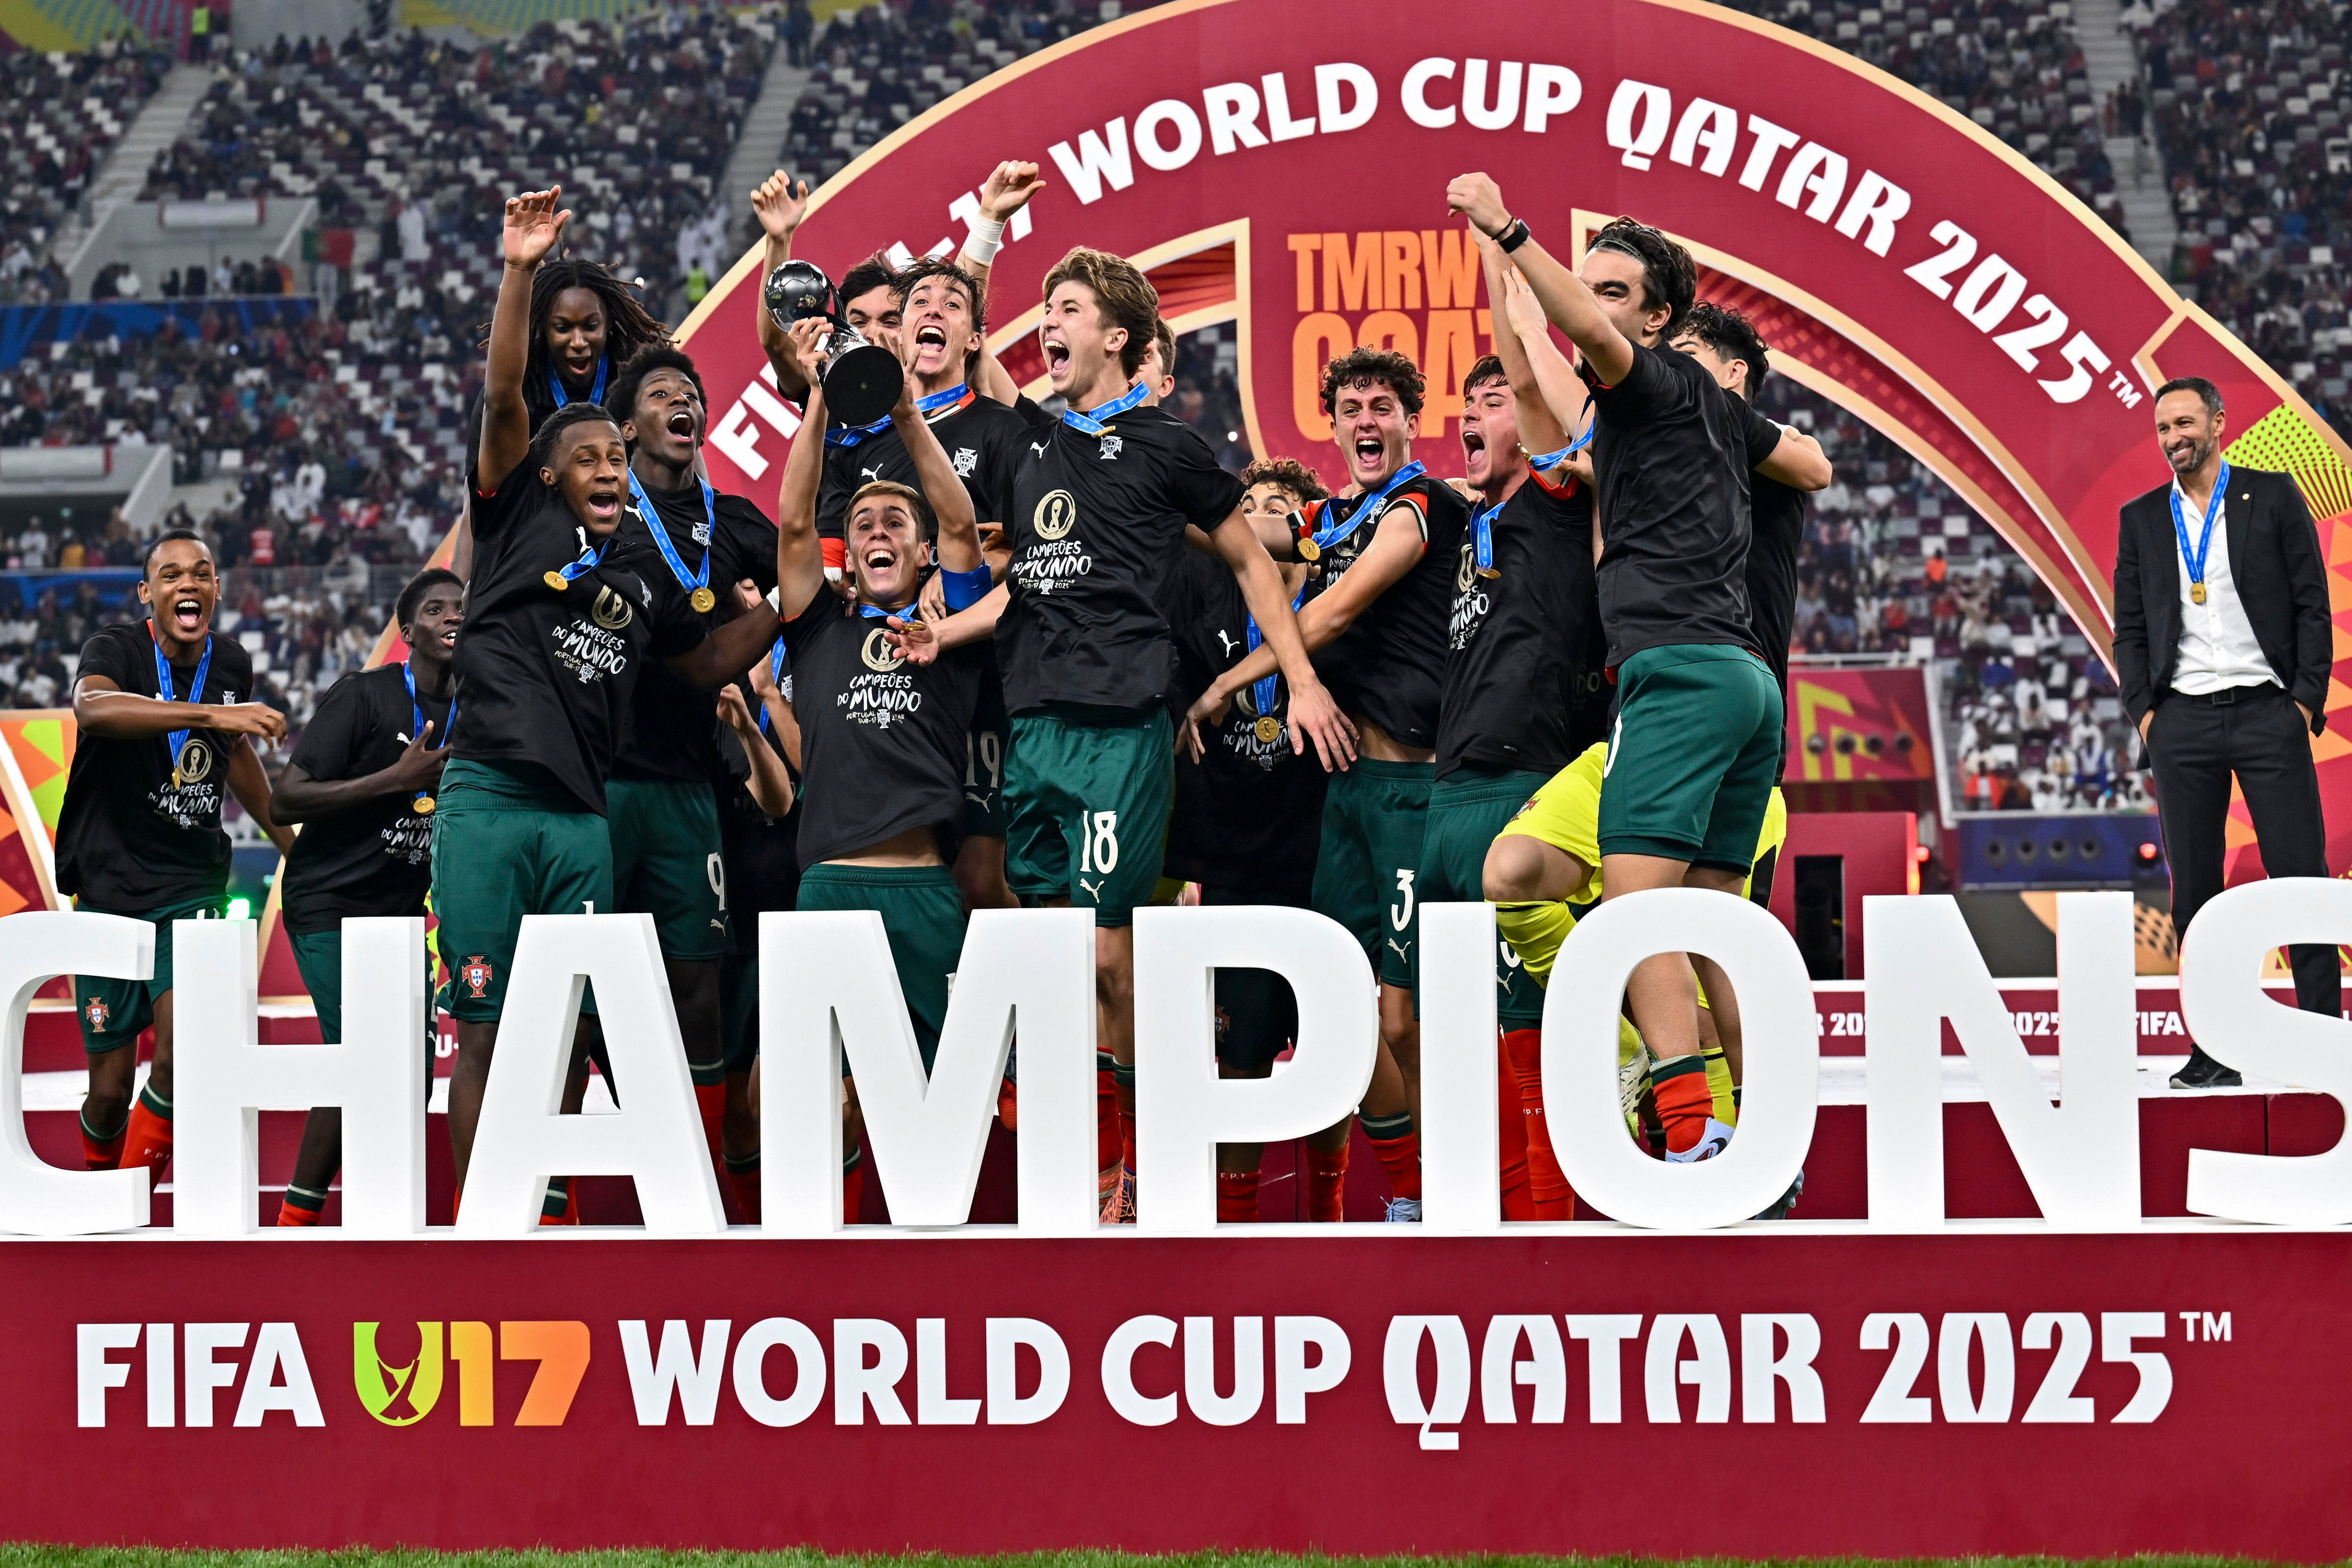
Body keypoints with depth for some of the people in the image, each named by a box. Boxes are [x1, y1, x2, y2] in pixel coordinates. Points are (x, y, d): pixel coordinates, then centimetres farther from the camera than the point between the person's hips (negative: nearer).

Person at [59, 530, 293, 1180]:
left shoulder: (232, 663, 4)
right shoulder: (116, 650, -12)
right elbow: (93, 708, -37)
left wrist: (291, 841, 30)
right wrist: (213, 713, -47)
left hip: (192, 888, 2)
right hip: (109, 888, -2)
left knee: (182, 1052, -20)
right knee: (110, 1085, 3)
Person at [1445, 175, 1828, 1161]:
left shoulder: (1658, 382, 0)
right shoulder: (1712, 406, 23)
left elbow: (1588, 327, -22)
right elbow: (1814, 470, 35)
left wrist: (1507, 231, -26)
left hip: (1678, 665, -10)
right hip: (1748, 678, 10)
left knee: (1637, 900, -17)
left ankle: (1692, 1136, -28)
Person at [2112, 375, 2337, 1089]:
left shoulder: (2273, 496, 5)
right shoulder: (2142, 519, 13)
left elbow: (2312, 605, 3)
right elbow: (2130, 628, 13)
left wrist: (2307, 699, -6)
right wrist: (2143, 710, 0)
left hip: (2268, 710, -2)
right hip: (2183, 720, 2)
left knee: (2300, 876, -6)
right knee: (2195, 890, 1)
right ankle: (2216, 1049, 4)